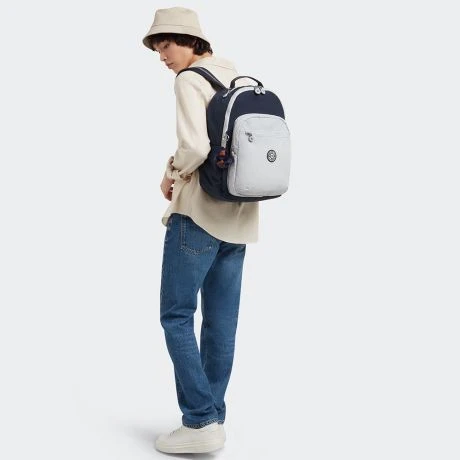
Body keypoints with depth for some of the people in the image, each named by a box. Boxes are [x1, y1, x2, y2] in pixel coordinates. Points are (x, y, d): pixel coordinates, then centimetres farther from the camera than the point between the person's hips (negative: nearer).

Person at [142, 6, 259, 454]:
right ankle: (213, 418, 16)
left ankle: (200, 421, -3)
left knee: (176, 315, -1)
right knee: (221, 321, 9)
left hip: (200, 212, -8)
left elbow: (194, 147, -23)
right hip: (239, 217, 8)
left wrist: (170, 176, -4)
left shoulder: (190, 80, -9)